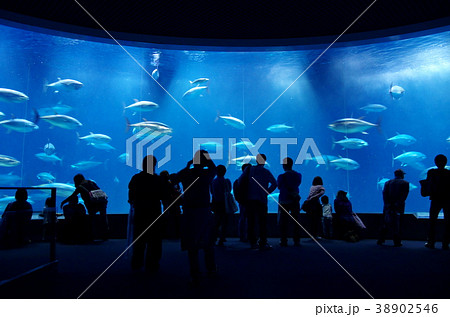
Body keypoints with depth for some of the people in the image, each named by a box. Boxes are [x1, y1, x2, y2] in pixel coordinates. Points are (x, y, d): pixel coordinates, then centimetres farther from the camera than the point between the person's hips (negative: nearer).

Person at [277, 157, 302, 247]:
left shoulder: (282, 176, -11)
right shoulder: (298, 175, 1)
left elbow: (278, 186, 1)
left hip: (284, 201, -3)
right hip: (295, 200, 3)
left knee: (283, 221, 4)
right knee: (296, 221, 9)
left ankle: (284, 241, 3)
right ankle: (296, 241, 9)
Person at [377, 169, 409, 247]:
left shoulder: (388, 183, 11)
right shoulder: (405, 183, 4)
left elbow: (384, 193, 0)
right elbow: (404, 195, -9)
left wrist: (387, 204, -5)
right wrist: (398, 204, -12)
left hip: (388, 206, 2)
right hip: (399, 207, -2)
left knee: (385, 224, 9)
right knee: (397, 225, 2)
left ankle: (381, 240, 11)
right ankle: (397, 242, 4)